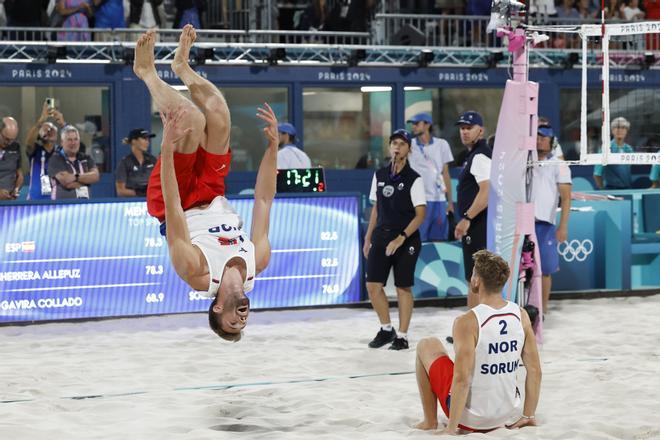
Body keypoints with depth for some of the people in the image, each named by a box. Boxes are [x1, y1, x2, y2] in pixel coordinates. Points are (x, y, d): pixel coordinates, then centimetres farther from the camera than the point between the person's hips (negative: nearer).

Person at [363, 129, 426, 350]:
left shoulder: (413, 179, -8)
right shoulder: (379, 175, 8)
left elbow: (420, 215, -11)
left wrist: (401, 239, -20)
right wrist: (368, 237, 13)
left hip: (406, 240, -5)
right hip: (381, 236, 5)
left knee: (403, 288, 1)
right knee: (373, 285, 0)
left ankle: (402, 336, 9)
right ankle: (386, 329, 17)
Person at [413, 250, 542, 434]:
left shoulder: (467, 322, -22)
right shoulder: (521, 315, -6)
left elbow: (462, 379, -25)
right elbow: (535, 370, -1)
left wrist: (451, 429, -17)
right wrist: (528, 416, 9)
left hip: (471, 418, -6)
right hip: (508, 416, 6)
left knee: (426, 346, 14)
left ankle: (430, 421, 18)